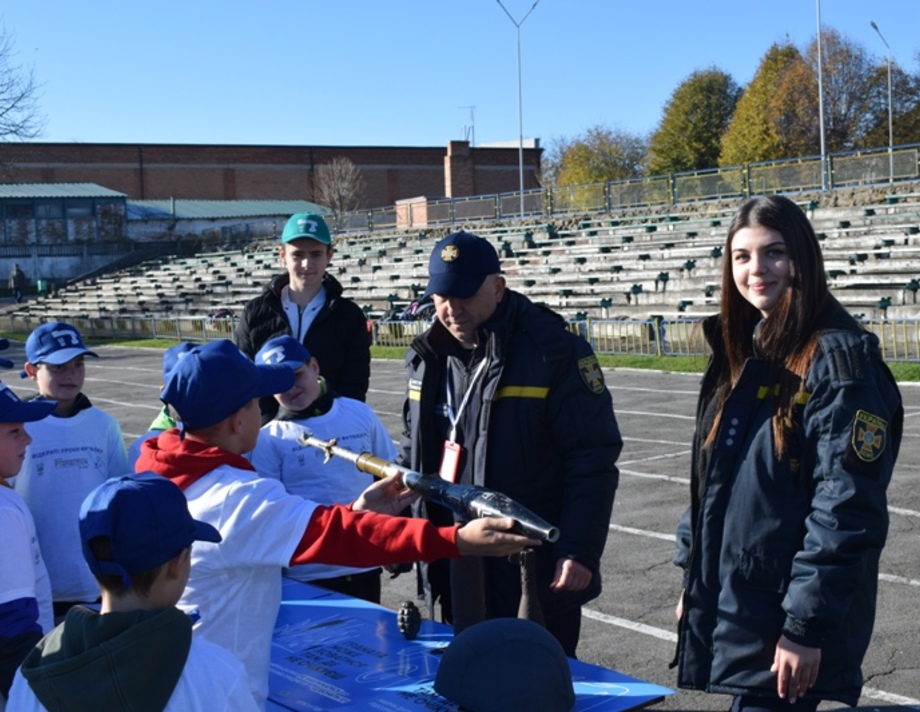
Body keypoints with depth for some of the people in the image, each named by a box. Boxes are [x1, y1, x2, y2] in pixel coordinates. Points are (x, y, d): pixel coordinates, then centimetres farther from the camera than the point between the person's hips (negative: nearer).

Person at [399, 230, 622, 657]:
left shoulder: (554, 352, -14)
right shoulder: (428, 356, 7)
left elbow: (593, 459, -15)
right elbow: (414, 446, 19)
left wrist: (580, 552, -19)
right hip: (455, 570, 7)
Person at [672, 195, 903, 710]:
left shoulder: (838, 358, -15)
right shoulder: (742, 354, 9)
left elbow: (848, 508, -19)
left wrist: (808, 625, -20)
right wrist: (694, 583, 15)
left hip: (788, 622, -7)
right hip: (728, 605, 8)